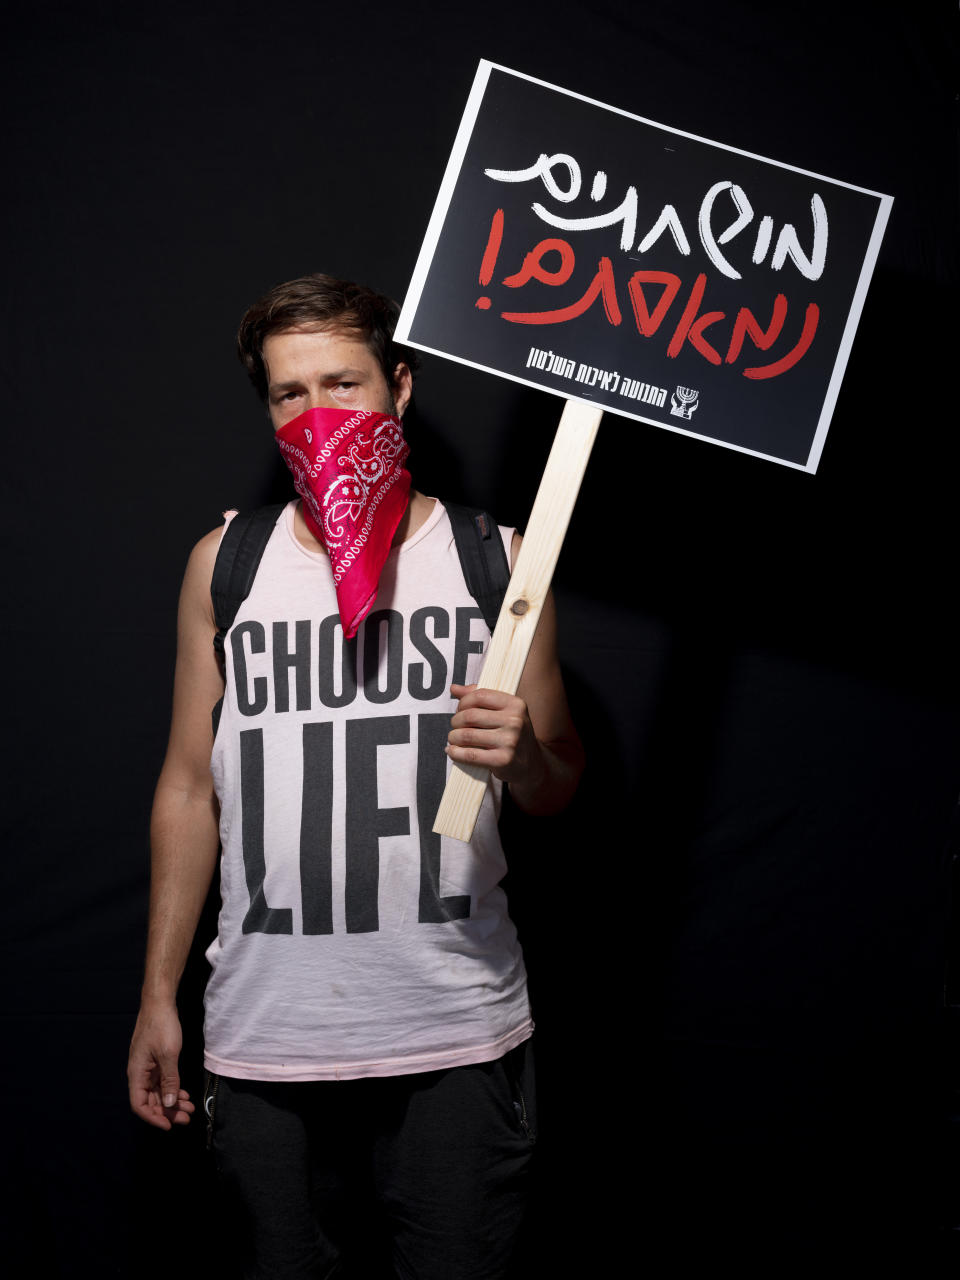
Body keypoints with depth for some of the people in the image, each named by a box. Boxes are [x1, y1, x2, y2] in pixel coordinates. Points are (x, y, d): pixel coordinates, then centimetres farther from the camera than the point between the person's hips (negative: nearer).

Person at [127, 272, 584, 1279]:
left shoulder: (497, 560, 2)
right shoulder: (224, 563, 6)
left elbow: (559, 790, 9)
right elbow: (189, 785, 10)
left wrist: (522, 757, -15)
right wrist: (158, 994, 9)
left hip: (457, 1039, -1)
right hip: (262, 1037, 1)